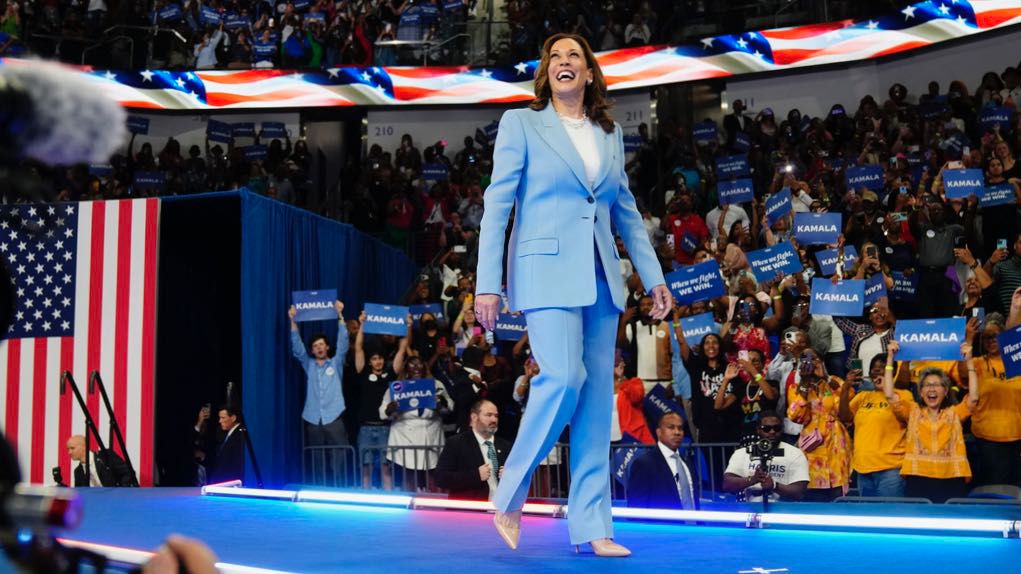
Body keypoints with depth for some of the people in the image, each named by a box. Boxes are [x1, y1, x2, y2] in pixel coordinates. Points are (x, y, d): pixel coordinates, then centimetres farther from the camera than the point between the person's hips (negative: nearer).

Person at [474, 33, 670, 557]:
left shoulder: (610, 134, 16)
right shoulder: (521, 124, 3)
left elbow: (626, 212, 20)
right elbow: (497, 205, -3)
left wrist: (654, 277, 15)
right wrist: (487, 283, -10)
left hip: (600, 277, 5)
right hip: (547, 270, -5)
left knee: (598, 397, 2)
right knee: (564, 379, -20)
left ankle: (591, 526, 7)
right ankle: (509, 496, -2)